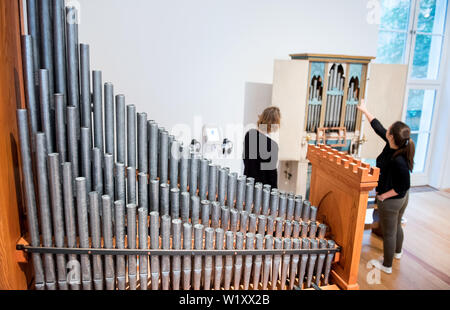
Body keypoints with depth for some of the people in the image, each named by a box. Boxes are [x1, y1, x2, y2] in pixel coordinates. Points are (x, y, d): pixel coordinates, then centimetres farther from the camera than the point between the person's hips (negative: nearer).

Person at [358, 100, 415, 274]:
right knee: (397, 226, 30)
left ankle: (387, 266, 31)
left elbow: (403, 187, -28)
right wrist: (365, 111, 10)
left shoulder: (398, 161, -35)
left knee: (388, 232, 11)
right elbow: (378, 128, 3)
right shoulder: (393, 145, -10)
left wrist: (385, 195, -16)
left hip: (391, 201, -9)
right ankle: (397, 252, 56)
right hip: (402, 198, 9)